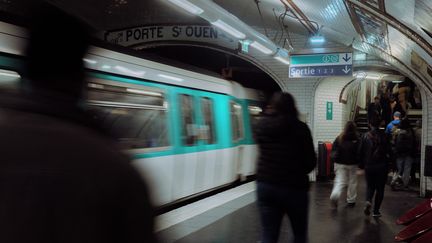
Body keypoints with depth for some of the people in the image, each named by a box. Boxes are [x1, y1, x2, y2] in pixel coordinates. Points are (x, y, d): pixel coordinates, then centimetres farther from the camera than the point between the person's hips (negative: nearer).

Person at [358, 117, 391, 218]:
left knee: (370, 186, 17)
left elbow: (360, 152, -1)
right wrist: (388, 165, 5)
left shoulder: (365, 136, -3)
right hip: (382, 166, -1)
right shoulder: (383, 136, -6)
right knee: (380, 188, 9)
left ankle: (368, 201, -10)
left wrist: (361, 164, 9)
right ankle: (376, 211, 9)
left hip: (368, 166, 1)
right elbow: (388, 152, -7)